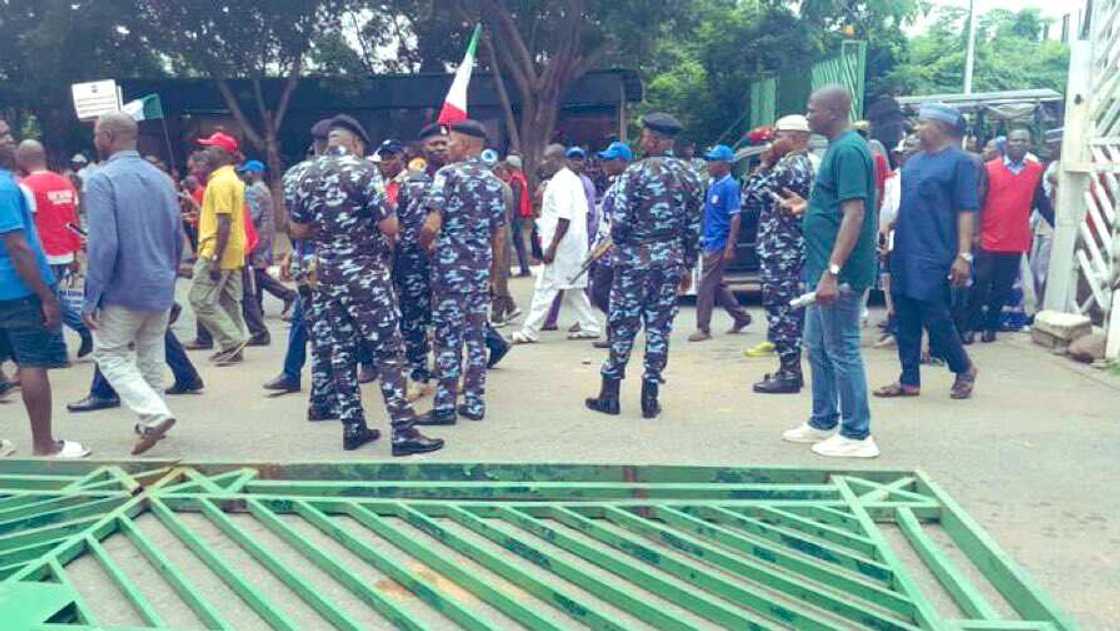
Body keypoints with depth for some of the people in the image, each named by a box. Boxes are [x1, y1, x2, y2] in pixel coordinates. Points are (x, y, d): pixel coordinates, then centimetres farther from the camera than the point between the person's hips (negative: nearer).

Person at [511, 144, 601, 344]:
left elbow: (564, 217, -23)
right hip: (575, 243, 10)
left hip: (561, 244, -10)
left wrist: (552, 245, -23)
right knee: (572, 287, 15)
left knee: (545, 288, -5)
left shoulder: (560, 181, -15)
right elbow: (583, 210, 18)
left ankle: (529, 331, 0)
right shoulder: (574, 179, 15)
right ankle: (589, 327, 18)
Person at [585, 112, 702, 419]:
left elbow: (620, 221, -14)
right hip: (671, 261, 4)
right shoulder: (689, 176, 6)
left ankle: (610, 394, 12)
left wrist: (619, 245, 6)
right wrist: (688, 265, 15)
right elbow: (694, 227, 8)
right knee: (659, 327, 8)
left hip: (635, 260, -4)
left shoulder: (636, 172, -10)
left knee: (623, 325, 5)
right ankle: (650, 398, 12)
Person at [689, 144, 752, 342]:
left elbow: (735, 217, -17)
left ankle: (703, 329, 1)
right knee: (717, 285, 15)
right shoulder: (713, 184, 13)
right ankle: (741, 317, 28)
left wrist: (730, 246, -22)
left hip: (719, 244, -9)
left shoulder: (730, 186, -13)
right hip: (710, 242, 9)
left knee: (706, 286, -6)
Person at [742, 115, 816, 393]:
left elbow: (749, 198, -13)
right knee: (788, 310, 14)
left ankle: (788, 374, -1)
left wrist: (764, 164, -6)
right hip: (791, 251, 10)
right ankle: (790, 369, 21)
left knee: (783, 311, -6)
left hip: (781, 252, -10)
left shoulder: (788, 166, -16)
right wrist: (770, 165, 15)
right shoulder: (805, 164, 17)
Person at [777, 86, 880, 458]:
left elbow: (854, 214, -24)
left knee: (842, 351, -2)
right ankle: (824, 423, 29)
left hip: (840, 273, -10)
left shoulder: (849, 150, -16)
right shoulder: (837, 148, 15)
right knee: (817, 346, 17)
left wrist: (833, 272, -27)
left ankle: (857, 435, 9)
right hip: (824, 268, 10)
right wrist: (807, 206, 14)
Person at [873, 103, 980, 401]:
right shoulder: (914, 161, 15)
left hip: (934, 257, -7)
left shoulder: (959, 161, -6)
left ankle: (964, 369, 21)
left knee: (936, 319, -3)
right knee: (905, 320, 8)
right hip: (904, 255, 7)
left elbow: (967, 211, -11)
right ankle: (909, 380, 18)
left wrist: (964, 255, -18)